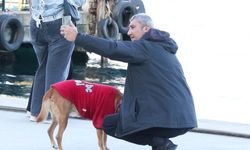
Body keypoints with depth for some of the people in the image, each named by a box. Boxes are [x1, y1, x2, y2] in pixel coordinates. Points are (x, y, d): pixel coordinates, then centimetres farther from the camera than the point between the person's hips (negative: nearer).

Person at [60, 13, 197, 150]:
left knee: (109, 124, 5)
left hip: (165, 117, -9)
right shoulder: (164, 49, 23)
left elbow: (113, 49, -18)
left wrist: (77, 38, -17)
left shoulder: (145, 47, -5)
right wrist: (127, 100, 24)